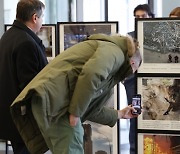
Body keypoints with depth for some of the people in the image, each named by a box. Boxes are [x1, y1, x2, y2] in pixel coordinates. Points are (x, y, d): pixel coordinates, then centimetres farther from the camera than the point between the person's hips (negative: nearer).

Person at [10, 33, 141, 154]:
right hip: (55, 99, -10)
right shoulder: (115, 51, 4)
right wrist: (75, 112, -15)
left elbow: (90, 108, 34)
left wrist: (118, 114, 48)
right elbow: (91, 74, -18)